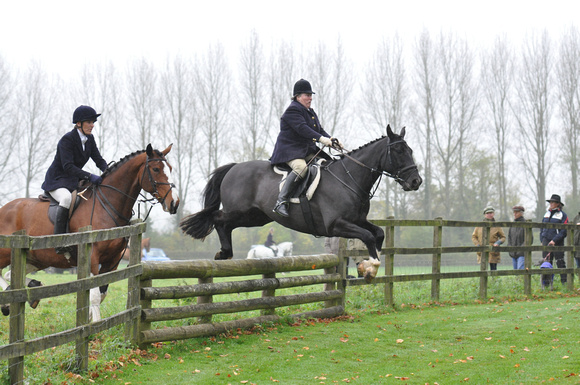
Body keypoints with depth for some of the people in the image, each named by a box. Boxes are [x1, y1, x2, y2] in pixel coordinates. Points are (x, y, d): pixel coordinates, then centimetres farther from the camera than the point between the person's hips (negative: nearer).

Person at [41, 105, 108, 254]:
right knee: (67, 197, -38)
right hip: (56, 181, -8)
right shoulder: (67, 140, -19)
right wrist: (89, 176, -38)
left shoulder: (89, 139, 5)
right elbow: (68, 166, -28)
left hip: (75, 181, 8)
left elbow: (99, 160, 7)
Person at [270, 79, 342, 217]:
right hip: (290, 151, -9)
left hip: (308, 151, 9)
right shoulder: (292, 110, -9)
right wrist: (321, 139, -31)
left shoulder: (311, 112, 22)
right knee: (301, 167, -36)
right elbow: (302, 128, -23)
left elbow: (320, 130, 19)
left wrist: (331, 140, -1)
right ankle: (281, 201, -39)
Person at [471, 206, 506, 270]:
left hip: (493, 253, -1)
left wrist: (498, 242, -11)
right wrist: (478, 245, -5)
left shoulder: (497, 226, 4)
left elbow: (503, 237, 10)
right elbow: (474, 237, 11)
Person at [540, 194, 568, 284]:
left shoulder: (562, 215, -2)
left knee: (560, 263, -2)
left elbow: (564, 231, -8)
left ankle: (564, 282, 3)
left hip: (557, 242, -5)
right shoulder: (547, 214, 15)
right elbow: (542, 228, 21)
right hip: (546, 241, 5)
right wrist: (542, 240, 10)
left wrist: (554, 240, -16)